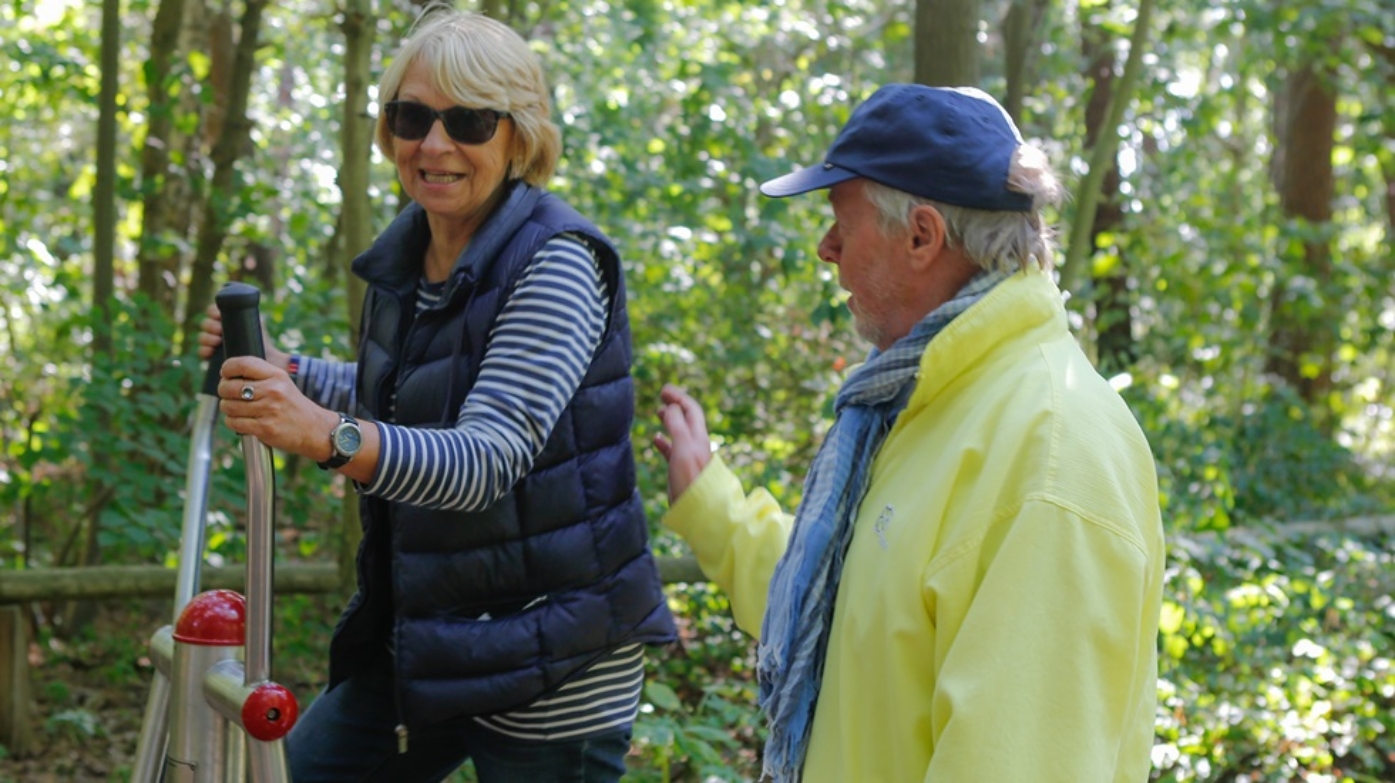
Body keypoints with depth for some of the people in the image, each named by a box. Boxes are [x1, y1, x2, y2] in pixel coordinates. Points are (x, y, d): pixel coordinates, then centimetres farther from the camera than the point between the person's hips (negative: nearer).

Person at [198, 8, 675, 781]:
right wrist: (280, 371, 9)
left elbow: (487, 459, -29)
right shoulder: (407, 253, 5)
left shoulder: (555, 262, -18)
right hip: (420, 632, 8)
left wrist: (329, 436, -43)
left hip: (546, 656, -8)